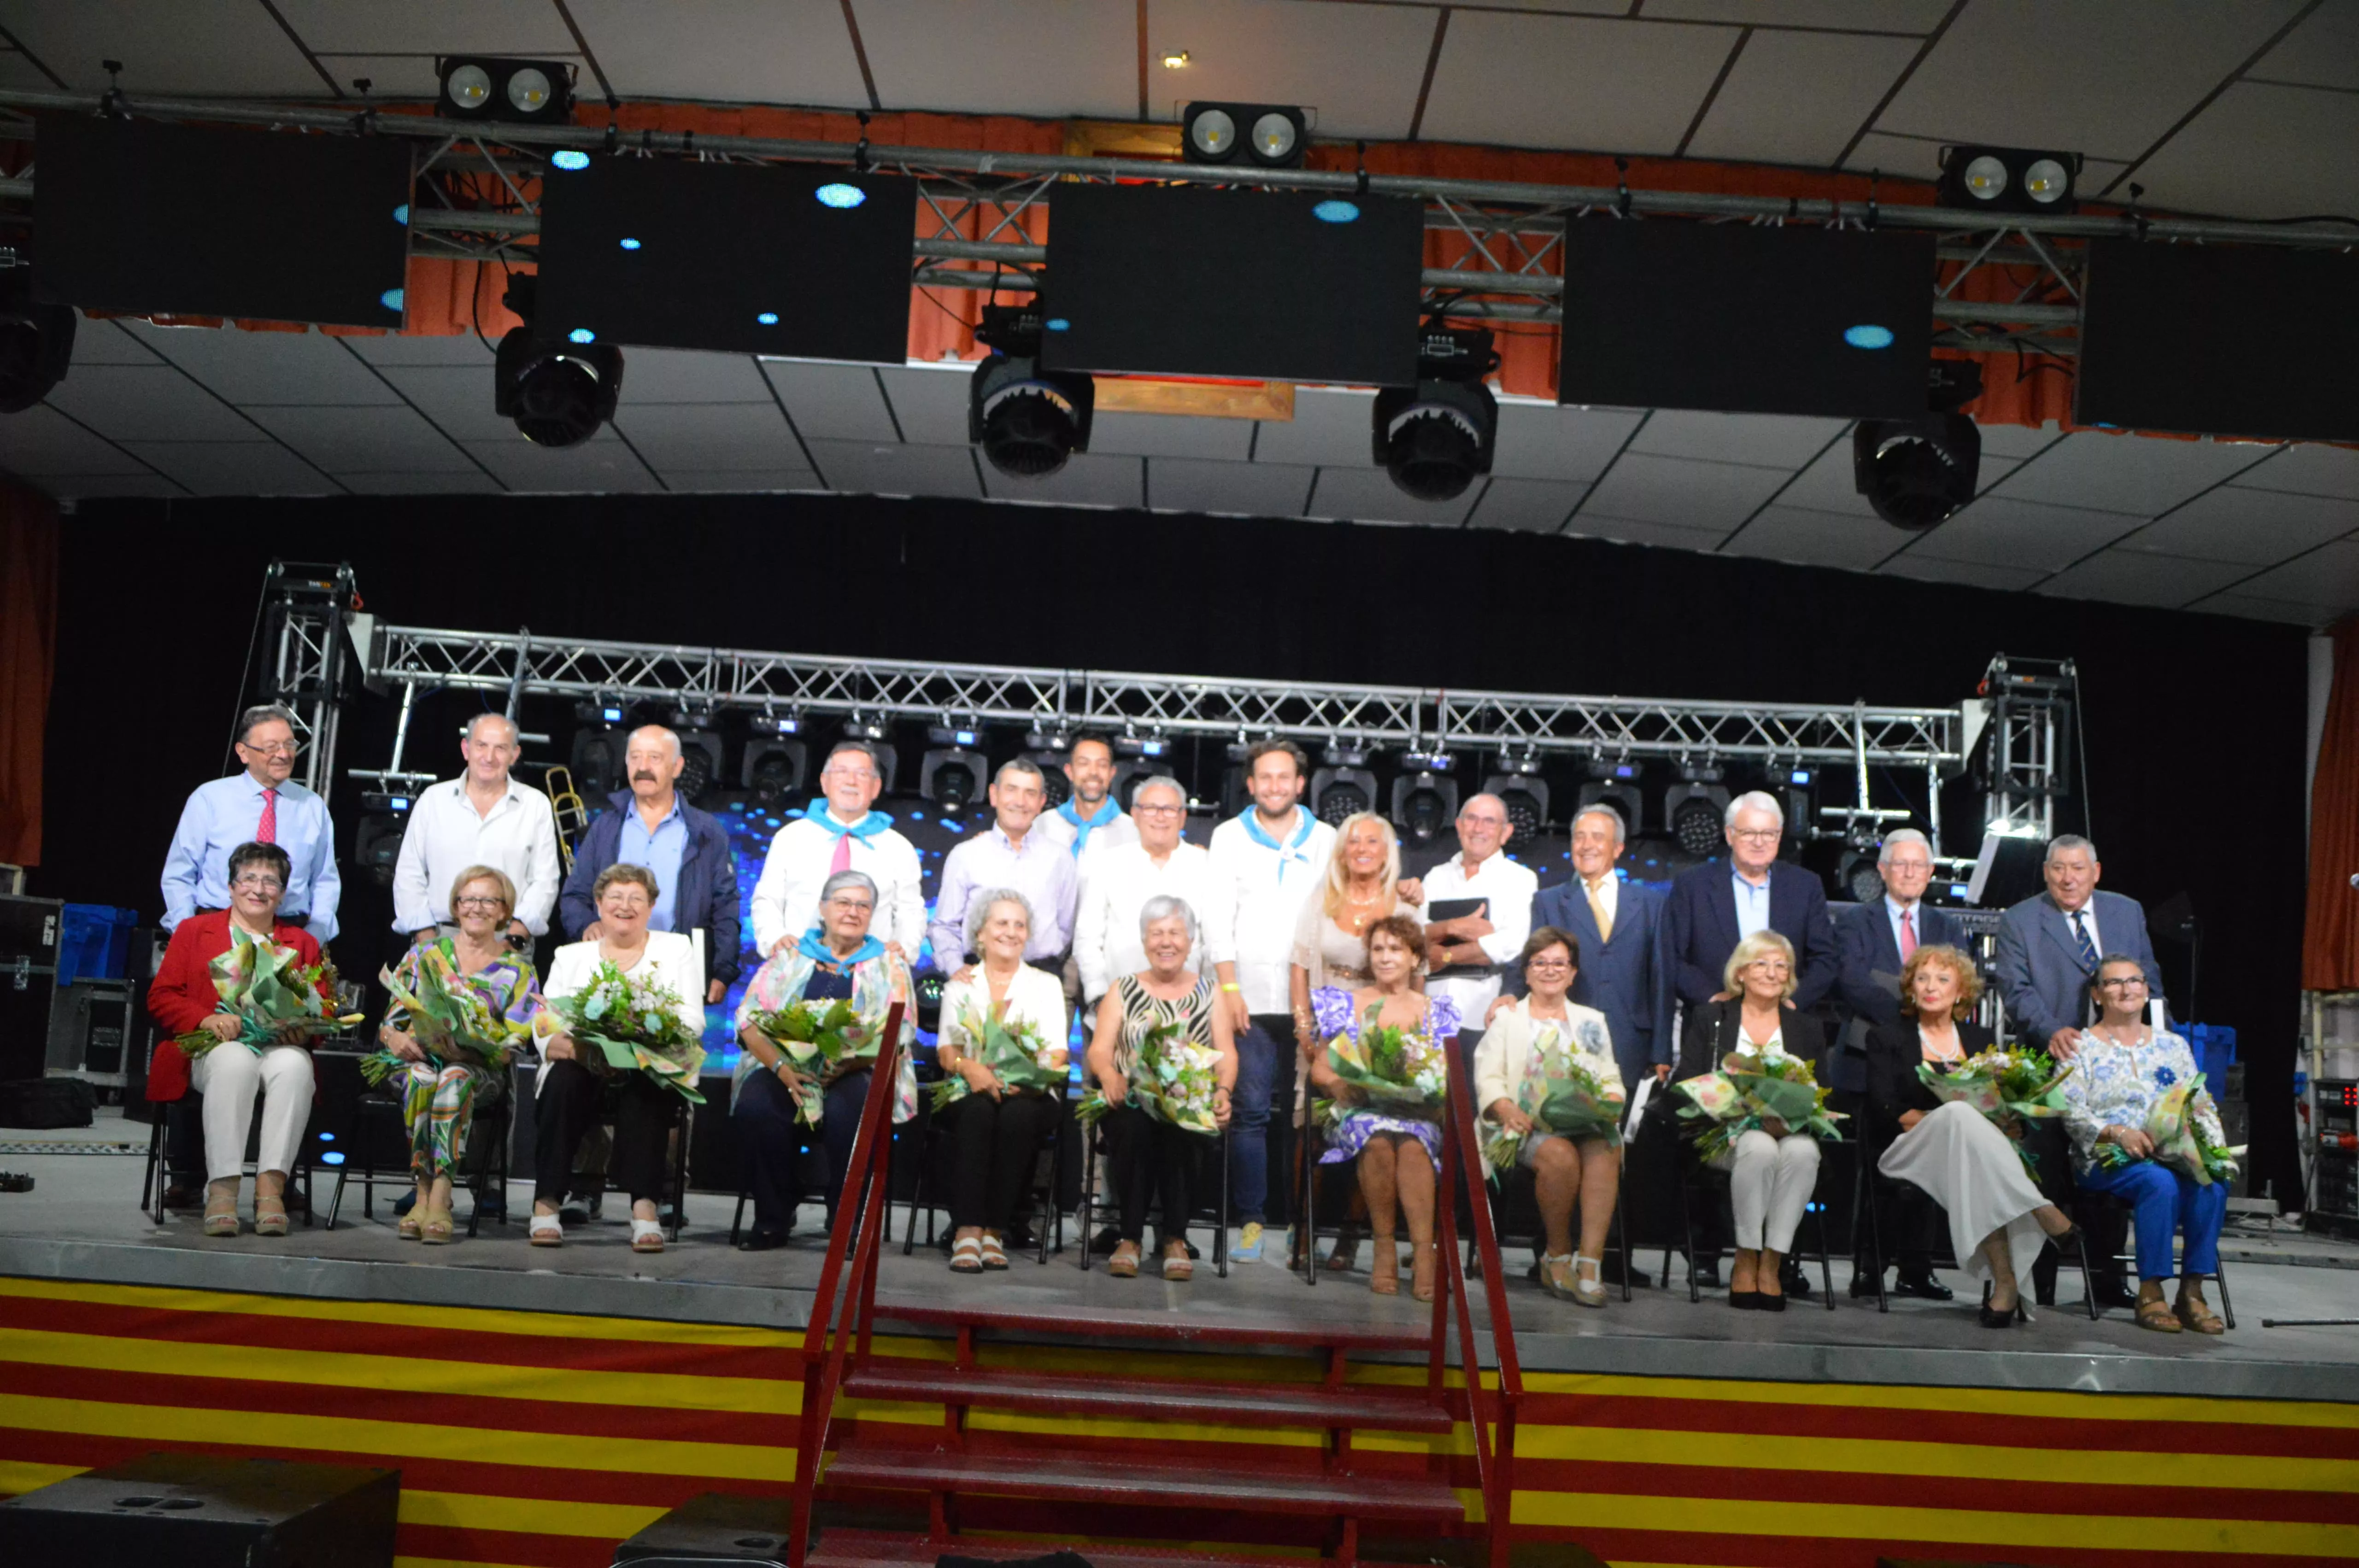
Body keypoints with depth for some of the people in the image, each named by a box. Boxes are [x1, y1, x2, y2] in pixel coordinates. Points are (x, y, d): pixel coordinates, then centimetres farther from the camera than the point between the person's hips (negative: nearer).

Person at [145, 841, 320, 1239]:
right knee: (235, 1061, -39)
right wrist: (206, 1019, -10)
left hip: (280, 1047, 1)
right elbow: (161, 997, 10)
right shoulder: (194, 931, 22)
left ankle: (271, 1186, -41)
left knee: (295, 1065, -37)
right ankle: (222, 1188, -42)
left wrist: (304, 1027, -10)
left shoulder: (302, 942, 24)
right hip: (212, 1048, -1)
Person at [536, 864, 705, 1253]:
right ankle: (546, 1203, -29)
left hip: (651, 1072, -1)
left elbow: (692, 1020, 4)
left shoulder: (677, 949, 16)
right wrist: (558, 1042, -18)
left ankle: (644, 1206, -38)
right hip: (583, 1065, 1)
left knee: (643, 1088, -35)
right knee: (563, 1079, -32)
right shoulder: (571, 956, 20)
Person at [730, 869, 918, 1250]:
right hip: (784, 1067, 1)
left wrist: (846, 1065, -19)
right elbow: (751, 1019, 4)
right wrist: (782, 1068, -15)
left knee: (845, 1111, -36)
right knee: (754, 1106, -31)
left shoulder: (889, 964, 12)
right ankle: (773, 1219, -14)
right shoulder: (791, 955, 15)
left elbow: (898, 1036, 0)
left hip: (858, 1072, -1)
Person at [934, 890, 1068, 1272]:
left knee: (1017, 1115, -35)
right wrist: (970, 1067, -20)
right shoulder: (961, 984, 16)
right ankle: (967, 1231, -38)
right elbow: (946, 1048, 4)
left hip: (1030, 1093, 0)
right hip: (971, 1089, 0)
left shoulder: (1046, 984, 15)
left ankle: (993, 1230, -31)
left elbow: (1056, 1054, 2)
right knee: (977, 1112, -35)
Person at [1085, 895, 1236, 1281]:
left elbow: (1227, 1054, 7)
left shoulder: (1210, 992, 18)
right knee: (1132, 1126, -34)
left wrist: (1223, 1091, -14)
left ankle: (1176, 1238, -23)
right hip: (1131, 1102, 0)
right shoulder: (1122, 989, 17)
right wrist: (1109, 1076, -18)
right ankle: (1130, 1236, -24)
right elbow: (1099, 1050, 6)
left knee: (1178, 1129, -35)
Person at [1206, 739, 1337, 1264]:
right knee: (1251, 1111, -7)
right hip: (1251, 998, -1)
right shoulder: (1230, 837, 9)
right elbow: (1219, 918, 3)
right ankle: (1251, 1221, -1)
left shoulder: (1326, 840, 12)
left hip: (1310, 998, 1)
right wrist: (1229, 987, -6)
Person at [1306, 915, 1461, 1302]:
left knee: (1413, 1144, -36)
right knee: (1378, 1140, -36)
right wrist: (1349, 1084, -11)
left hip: (1419, 1111, 0)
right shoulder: (1346, 1004, 17)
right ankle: (1384, 1247, -25)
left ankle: (1423, 1252, -36)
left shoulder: (1436, 1010, 18)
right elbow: (1321, 1070, 9)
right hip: (1360, 1109, 0)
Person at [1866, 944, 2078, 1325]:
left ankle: (2004, 1277, -46)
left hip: (1966, 1149, 2)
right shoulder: (1887, 1038, 13)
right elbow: (1887, 1111, -1)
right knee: (1959, 1113, -35)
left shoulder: (1981, 1040, 22)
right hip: (1908, 1150, -2)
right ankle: (2035, 1212, -44)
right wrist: (1951, 1119, -14)